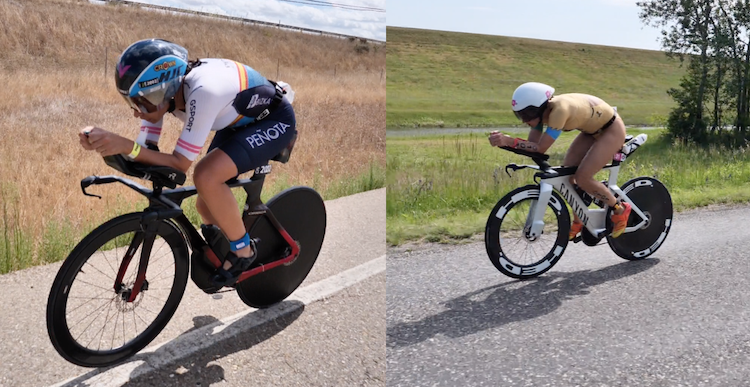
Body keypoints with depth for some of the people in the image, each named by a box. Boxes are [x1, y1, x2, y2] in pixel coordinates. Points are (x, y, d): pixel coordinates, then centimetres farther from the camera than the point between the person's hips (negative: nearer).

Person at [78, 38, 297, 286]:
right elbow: (148, 152, -14)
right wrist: (105, 144, -31)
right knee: (207, 206, 4)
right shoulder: (159, 89, -15)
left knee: (206, 177, -28)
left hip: (275, 121, -8)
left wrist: (125, 145, -41)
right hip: (240, 122, 8)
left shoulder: (203, 91, -38)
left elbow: (181, 163, -32)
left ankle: (243, 250, -6)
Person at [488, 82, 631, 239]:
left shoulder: (559, 110, -36)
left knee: (582, 178, -15)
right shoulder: (542, 110, -13)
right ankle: (578, 222, 18)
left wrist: (509, 141, -43)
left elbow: (541, 148, -36)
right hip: (593, 129, 8)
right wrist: (504, 140, -30)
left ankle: (620, 210, 9)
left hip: (612, 129, -8)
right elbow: (533, 143, -15)